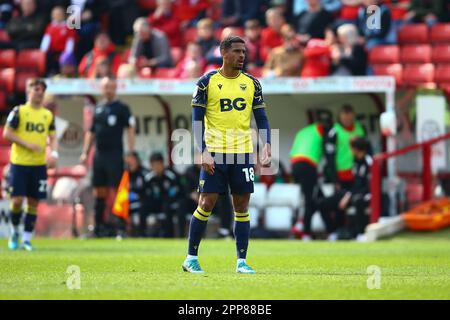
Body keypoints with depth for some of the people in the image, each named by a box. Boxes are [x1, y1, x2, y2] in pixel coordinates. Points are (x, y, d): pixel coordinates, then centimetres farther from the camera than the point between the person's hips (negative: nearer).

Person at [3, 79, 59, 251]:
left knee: (34, 202, 3)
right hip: (19, 163, -4)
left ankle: (26, 239, 10)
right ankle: (14, 231, 16)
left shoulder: (48, 115, 10)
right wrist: (27, 144, -15)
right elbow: (7, 133, -6)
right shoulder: (18, 112, -2)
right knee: (17, 200, -8)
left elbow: (52, 138, 12)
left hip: (39, 164, 4)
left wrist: (54, 153, -8)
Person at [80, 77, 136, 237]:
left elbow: (130, 130, -7)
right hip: (99, 155, 6)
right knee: (99, 193, 8)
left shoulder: (122, 108, -2)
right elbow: (91, 132, 20)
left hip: (115, 156, -6)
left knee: (115, 192, -8)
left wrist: (131, 154, -15)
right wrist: (85, 152, 14)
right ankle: (98, 226, 12)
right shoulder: (98, 108, 14)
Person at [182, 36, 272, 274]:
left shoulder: (252, 84, 9)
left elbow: (261, 119, 11)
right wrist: (203, 152, -13)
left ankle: (241, 261, 8)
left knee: (242, 206, 3)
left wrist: (266, 145, -5)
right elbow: (197, 120, -2)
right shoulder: (207, 82, -1)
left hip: (243, 152, 3)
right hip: (215, 153, -3)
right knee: (206, 203, -4)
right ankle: (191, 258, 6)